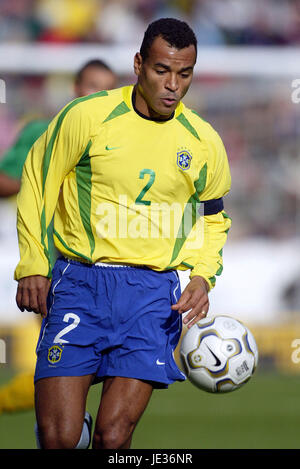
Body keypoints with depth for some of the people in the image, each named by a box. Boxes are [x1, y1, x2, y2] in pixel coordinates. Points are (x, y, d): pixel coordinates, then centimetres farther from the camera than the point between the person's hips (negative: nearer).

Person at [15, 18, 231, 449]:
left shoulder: (204, 142, 6)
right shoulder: (87, 116, -3)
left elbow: (213, 219, 21)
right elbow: (38, 182, 8)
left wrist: (203, 277, 4)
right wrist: (32, 265, 3)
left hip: (154, 294, 1)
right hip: (79, 283, -1)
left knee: (113, 437, -9)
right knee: (59, 437, -12)